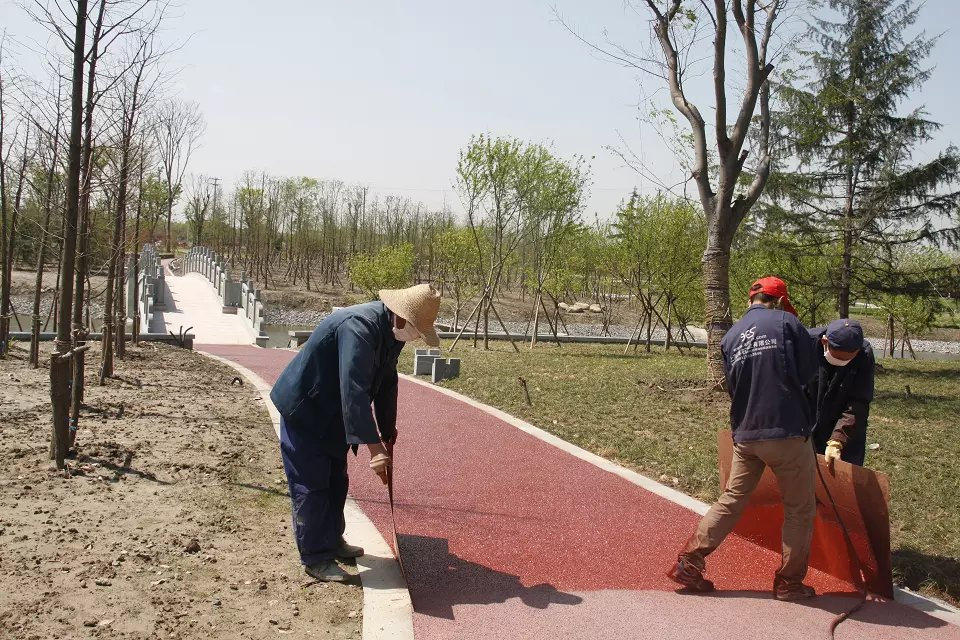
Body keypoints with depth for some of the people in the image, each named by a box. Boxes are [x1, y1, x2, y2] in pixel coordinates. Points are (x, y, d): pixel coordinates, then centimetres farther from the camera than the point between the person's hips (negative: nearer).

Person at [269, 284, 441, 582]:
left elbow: (386, 383, 8)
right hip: (303, 411, -9)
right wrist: (373, 446, -43)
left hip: (330, 414, 9)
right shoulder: (359, 327, -34)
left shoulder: (392, 332, -5)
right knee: (311, 485, -2)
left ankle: (332, 541, 33)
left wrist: (388, 430, 14)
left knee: (336, 481, 18)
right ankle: (315, 558, 10)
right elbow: (354, 390, -41)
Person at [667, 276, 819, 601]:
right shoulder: (786, 322, -5)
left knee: (731, 501, 16)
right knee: (800, 509, 12)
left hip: (744, 435, 5)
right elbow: (808, 372, -2)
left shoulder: (730, 336, 10)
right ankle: (789, 582, 19)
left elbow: (731, 386, 12)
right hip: (787, 432, -5)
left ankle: (688, 563, 14)